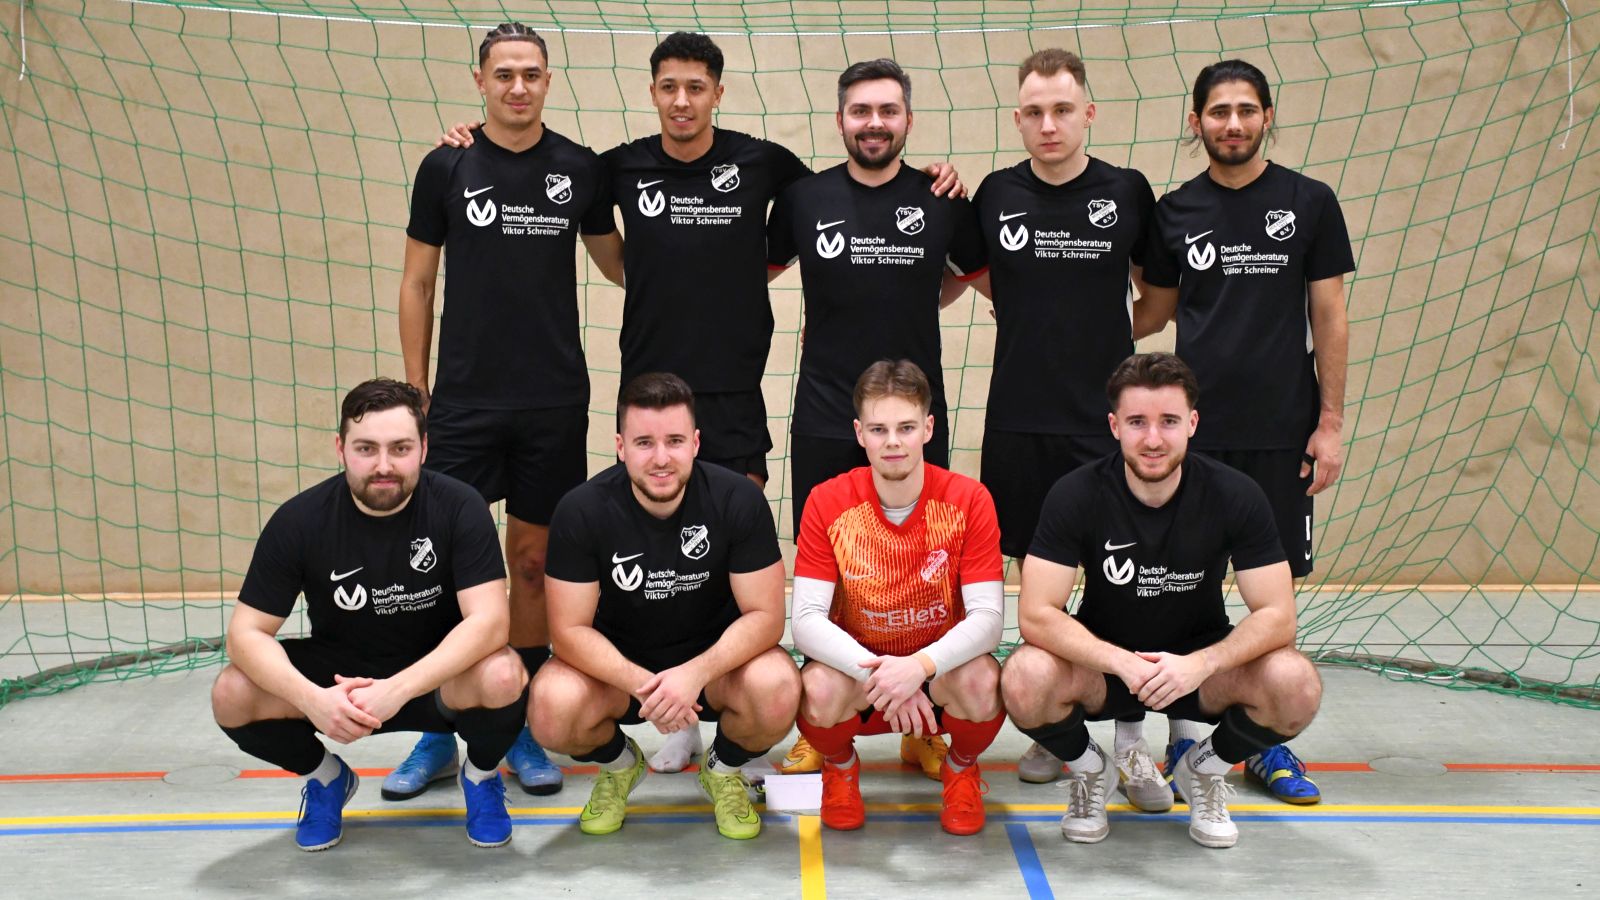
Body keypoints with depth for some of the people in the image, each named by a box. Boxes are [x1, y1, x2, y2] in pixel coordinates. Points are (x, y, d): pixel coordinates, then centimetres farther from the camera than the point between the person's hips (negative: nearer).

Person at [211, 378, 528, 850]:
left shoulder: (459, 508, -18)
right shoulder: (299, 520, -13)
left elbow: (489, 620, -26)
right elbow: (247, 632, -14)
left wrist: (398, 689, -39)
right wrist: (311, 698, -33)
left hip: (439, 679, -2)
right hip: (337, 676, 2)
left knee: (503, 677, -34)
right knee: (232, 696, -23)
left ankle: (481, 775, 2)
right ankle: (325, 776, 9)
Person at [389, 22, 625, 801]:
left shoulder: (579, 169, 4)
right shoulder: (446, 168, 1)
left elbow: (617, 262, 15)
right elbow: (417, 282, 6)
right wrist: (414, 385, 2)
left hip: (555, 400, 1)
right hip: (465, 400, -1)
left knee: (534, 559, 8)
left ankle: (521, 728, 20)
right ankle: (439, 734, 13)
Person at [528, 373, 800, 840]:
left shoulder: (738, 499, -18)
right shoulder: (581, 511, -18)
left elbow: (765, 615, -16)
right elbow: (570, 629, -16)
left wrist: (695, 673, -33)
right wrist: (641, 683, -33)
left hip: (715, 657, 0)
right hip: (617, 663, 1)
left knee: (777, 692, -32)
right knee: (551, 710, -30)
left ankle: (724, 770, 6)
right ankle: (618, 763, 9)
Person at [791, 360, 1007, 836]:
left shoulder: (968, 500, -14)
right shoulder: (828, 503, -14)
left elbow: (987, 617, -19)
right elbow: (807, 619, -18)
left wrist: (920, 665, -37)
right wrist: (874, 671, -35)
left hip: (941, 666, 0)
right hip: (856, 665, 0)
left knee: (983, 682, -33)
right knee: (818, 690, -33)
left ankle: (960, 768, 5)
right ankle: (841, 767, 6)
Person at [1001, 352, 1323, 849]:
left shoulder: (1235, 496, -15)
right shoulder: (1076, 496, -17)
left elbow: (1277, 616, -16)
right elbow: (1036, 614, -22)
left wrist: (1200, 664, -34)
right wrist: (1124, 662, -36)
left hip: (1201, 663, 1)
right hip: (1102, 661, -1)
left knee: (1297, 687, -28)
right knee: (1025, 681, -33)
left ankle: (1205, 769, 5)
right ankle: (1088, 769, 3)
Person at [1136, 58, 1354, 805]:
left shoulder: (1309, 203, 1)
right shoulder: (1174, 211, 4)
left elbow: (1329, 320, 2)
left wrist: (1330, 422, -2)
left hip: (1281, 429, -1)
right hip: (1195, 425, 1)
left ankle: (1267, 742, 20)